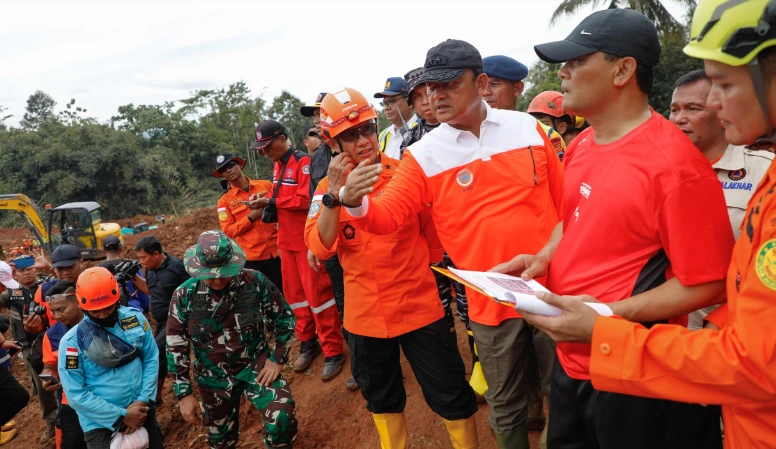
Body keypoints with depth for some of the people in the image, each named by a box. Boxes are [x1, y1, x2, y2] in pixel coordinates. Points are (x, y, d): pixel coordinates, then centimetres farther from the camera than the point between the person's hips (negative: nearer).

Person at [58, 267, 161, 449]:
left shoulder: (136, 319, -6)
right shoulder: (72, 341, -13)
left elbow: (151, 359, 1)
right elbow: (77, 395, -12)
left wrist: (143, 400, -10)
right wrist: (122, 415, -15)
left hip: (141, 411, 3)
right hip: (101, 424, -3)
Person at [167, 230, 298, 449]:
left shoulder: (254, 281, -16)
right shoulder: (185, 295, -13)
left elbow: (284, 317, -3)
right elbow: (176, 348, -4)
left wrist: (277, 359, -8)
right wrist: (183, 394, -5)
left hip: (256, 364, -1)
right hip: (214, 376, 2)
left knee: (282, 419, -21)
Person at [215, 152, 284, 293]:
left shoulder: (266, 185, 5)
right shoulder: (225, 200, 2)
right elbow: (228, 231, -5)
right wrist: (251, 217, -14)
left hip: (276, 251, 1)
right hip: (251, 257, -1)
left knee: (284, 294, 7)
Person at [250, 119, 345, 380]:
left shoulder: (304, 162, -15)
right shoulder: (278, 166, 12)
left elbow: (306, 199, -24)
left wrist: (271, 202, -19)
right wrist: (264, 201, -1)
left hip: (307, 240, -9)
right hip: (287, 240, 9)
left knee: (317, 293, -4)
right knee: (294, 293, 14)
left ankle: (333, 351, 5)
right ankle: (308, 342, 29)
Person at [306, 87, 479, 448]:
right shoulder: (328, 189, -3)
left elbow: (435, 231, 4)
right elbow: (320, 248, -17)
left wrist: (420, 267, -5)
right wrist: (334, 194, -25)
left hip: (419, 306, -2)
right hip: (366, 313, 2)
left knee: (451, 396, 7)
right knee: (381, 397, 22)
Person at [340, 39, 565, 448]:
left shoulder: (527, 127, -1)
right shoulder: (423, 155, -7)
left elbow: (561, 199, 6)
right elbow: (387, 217, -13)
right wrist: (355, 203, -34)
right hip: (492, 301, -1)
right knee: (506, 404, 15)